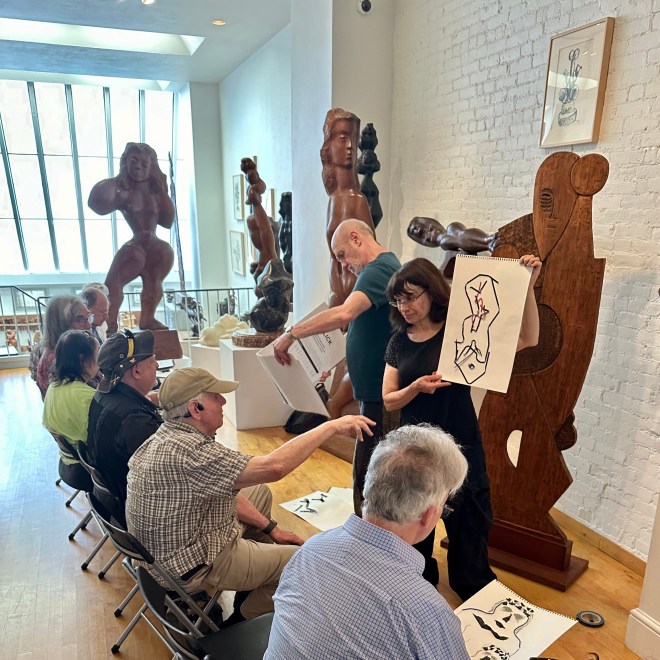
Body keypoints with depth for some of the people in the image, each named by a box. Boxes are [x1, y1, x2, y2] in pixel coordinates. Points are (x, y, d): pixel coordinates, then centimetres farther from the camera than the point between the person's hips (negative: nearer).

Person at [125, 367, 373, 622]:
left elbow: (224, 491, 5)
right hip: (194, 567, -9)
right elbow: (272, 467, -40)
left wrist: (270, 528, 6)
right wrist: (332, 426, -31)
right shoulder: (187, 451, -34)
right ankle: (241, 625, 17)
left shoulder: (169, 437, -2)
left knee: (260, 492, 21)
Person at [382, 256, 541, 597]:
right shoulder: (399, 342, 1)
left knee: (467, 523, 9)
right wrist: (416, 387, -18)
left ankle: (474, 593, 34)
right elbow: (389, 400, 1)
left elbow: (527, 339, -16)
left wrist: (527, 286, -26)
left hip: (459, 446, -3)